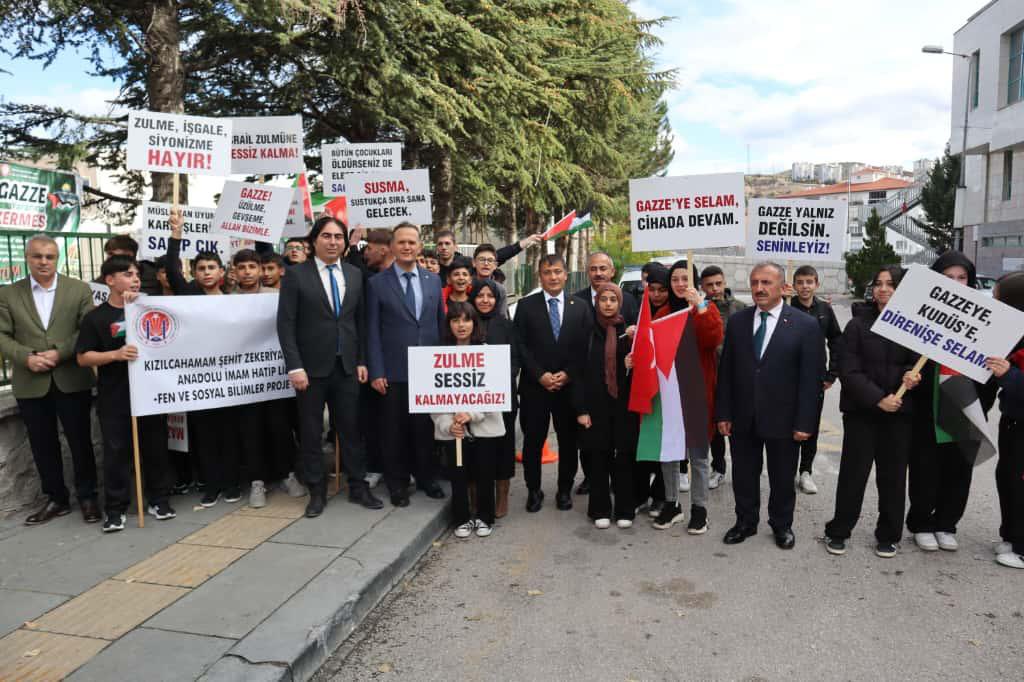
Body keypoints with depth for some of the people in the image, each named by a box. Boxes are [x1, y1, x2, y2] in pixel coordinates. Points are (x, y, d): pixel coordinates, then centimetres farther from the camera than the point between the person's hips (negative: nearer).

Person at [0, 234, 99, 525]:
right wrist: (26, 357, -14)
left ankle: (87, 497, 19)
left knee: (81, 442, 5)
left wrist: (59, 353, -16)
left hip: (72, 380, -2)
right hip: (30, 384, 2)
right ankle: (56, 498, 25)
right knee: (43, 446, 11)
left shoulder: (79, 289, 2)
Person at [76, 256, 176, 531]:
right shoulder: (96, 317, -1)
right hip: (114, 399, -2)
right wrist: (115, 354, -20)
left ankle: (159, 499, 21)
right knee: (116, 452, 3)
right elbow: (83, 358, -2)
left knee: (156, 447, 9)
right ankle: (115, 509, 13)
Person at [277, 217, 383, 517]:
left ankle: (358, 487, 20)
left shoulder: (355, 274, 8)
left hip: (347, 366, 3)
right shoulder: (296, 275, -4)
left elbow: (360, 321, 11)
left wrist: (362, 361, 5)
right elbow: (286, 324, -7)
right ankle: (317, 492, 20)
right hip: (312, 367, -3)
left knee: (352, 429, 8)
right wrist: (295, 367, -13)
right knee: (311, 433, 7)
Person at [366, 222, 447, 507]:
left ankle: (426, 476, 29)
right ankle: (397, 483, 23)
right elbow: (372, 331, -3)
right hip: (393, 371, -2)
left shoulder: (434, 280, 8)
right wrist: (376, 371, -8)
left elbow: (441, 324, 11)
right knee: (394, 429, 8)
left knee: (426, 426, 11)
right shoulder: (377, 283, -2)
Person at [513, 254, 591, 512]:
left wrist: (568, 374, -9)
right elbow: (521, 346, -3)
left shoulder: (580, 307, 6)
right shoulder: (526, 305, 2)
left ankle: (565, 490, 24)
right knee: (533, 441, 5)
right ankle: (533, 490, 21)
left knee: (568, 440, 9)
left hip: (570, 385, 1)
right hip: (534, 386, -1)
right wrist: (540, 375, -11)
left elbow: (586, 347, 2)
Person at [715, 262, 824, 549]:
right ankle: (745, 522, 33)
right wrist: (723, 413, -1)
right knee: (743, 475, 14)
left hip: (782, 418, -2)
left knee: (782, 477, 14)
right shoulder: (737, 321, 2)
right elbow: (725, 371, 3)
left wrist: (804, 422, -11)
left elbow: (810, 377, -8)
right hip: (742, 417, 2)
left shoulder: (805, 325, -7)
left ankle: (782, 525, 35)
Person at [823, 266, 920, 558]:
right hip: (861, 410, -1)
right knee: (853, 473, 2)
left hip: (899, 413, 1)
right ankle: (838, 532, 15)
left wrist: (911, 374, -16)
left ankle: (888, 536, 23)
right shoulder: (858, 325, 0)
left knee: (893, 475, 9)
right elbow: (849, 371, -5)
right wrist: (878, 398, -16)